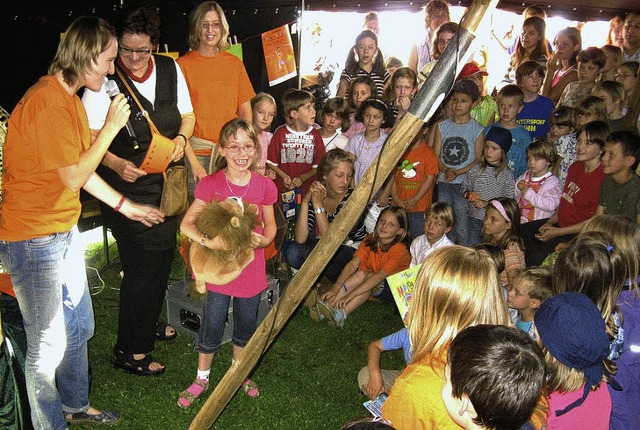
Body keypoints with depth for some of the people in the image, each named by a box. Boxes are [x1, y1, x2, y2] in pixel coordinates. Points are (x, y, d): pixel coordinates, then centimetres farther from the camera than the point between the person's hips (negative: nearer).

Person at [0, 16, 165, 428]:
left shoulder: (69, 98, 10)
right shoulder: (48, 102, -23)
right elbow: (74, 177, -20)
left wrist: (126, 205, 17)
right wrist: (112, 126, -14)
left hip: (65, 232, 10)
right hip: (33, 240, -10)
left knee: (79, 326, 22)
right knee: (47, 344, 3)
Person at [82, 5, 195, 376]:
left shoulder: (170, 69, 2)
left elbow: (187, 115, 12)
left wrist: (182, 138, -8)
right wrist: (117, 164, -30)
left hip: (167, 183, 6)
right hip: (128, 187, -6)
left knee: (162, 256, 19)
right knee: (142, 265, -3)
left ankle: (149, 322, 43)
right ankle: (129, 351, 13)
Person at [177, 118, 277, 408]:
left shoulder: (264, 186, -6)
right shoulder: (211, 184, -11)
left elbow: (270, 224, 6)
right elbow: (186, 223, -10)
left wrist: (264, 240, -16)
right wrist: (207, 241, -28)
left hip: (250, 266, 2)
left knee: (246, 324, 16)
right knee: (212, 326, 4)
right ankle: (202, 378, 28)